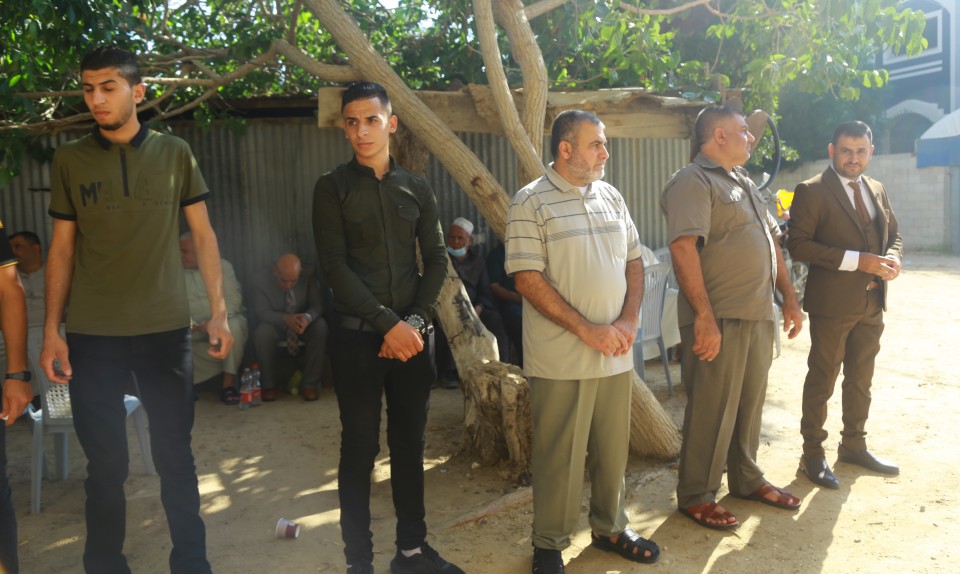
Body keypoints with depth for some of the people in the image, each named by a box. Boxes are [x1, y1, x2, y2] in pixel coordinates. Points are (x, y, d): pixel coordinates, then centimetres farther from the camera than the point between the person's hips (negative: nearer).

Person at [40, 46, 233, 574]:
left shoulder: (174, 153, 3)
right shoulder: (69, 159, 4)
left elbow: (203, 235, 5)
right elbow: (62, 247, 6)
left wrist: (219, 311, -2)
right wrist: (51, 330, 1)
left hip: (166, 330, 0)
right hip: (92, 336, 0)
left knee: (175, 456, 8)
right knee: (106, 464, 7)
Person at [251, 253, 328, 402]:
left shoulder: (308, 278, -15)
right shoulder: (262, 281, -17)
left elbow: (317, 305, -17)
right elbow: (262, 312, -21)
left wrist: (307, 317, -42)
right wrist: (285, 319, -41)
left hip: (303, 324, 1)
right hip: (277, 326, 0)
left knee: (320, 327, -32)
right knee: (262, 333, -34)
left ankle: (311, 383, -23)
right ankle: (269, 384, -15)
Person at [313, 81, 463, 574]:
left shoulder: (417, 189, 9)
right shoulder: (332, 188, -1)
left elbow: (436, 260, 7)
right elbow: (334, 266, -9)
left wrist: (415, 321, -7)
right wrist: (388, 324, -14)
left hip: (410, 334, 3)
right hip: (358, 336, -3)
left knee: (410, 445, 10)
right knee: (360, 449, 3)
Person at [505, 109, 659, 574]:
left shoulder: (611, 197, 11)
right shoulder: (531, 202, -8)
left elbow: (633, 261, 15)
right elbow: (527, 278, -14)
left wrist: (629, 318, -2)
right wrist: (587, 329, -16)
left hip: (616, 353, 6)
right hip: (561, 358, -5)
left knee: (612, 447, 15)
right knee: (559, 455, 4)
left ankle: (610, 527, 34)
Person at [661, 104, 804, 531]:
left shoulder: (744, 184, 19)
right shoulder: (693, 182, -11)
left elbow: (771, 242, 24)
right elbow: (683, 248, -23)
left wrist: (789, 298, 17)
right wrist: (704, 317, -27)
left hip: (758, 316, 9)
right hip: (719, 319, -9)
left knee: (750, 403, 18)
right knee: (712, 411, -1)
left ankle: (747, 479, 34)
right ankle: (696, 496, 13)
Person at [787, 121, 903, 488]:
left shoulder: (877, 190, 12)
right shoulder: (812, 192, -10)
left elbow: (894, 234, 21)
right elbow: (798, 244, -18)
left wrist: (893, 258, -4)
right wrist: (857, 260, -22)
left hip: (872, 303, 7)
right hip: (832, 303, -7)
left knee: (861, 379, 17)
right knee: (822, 380, 3)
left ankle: (854, 446, 33)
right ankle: (812, 454, 15)